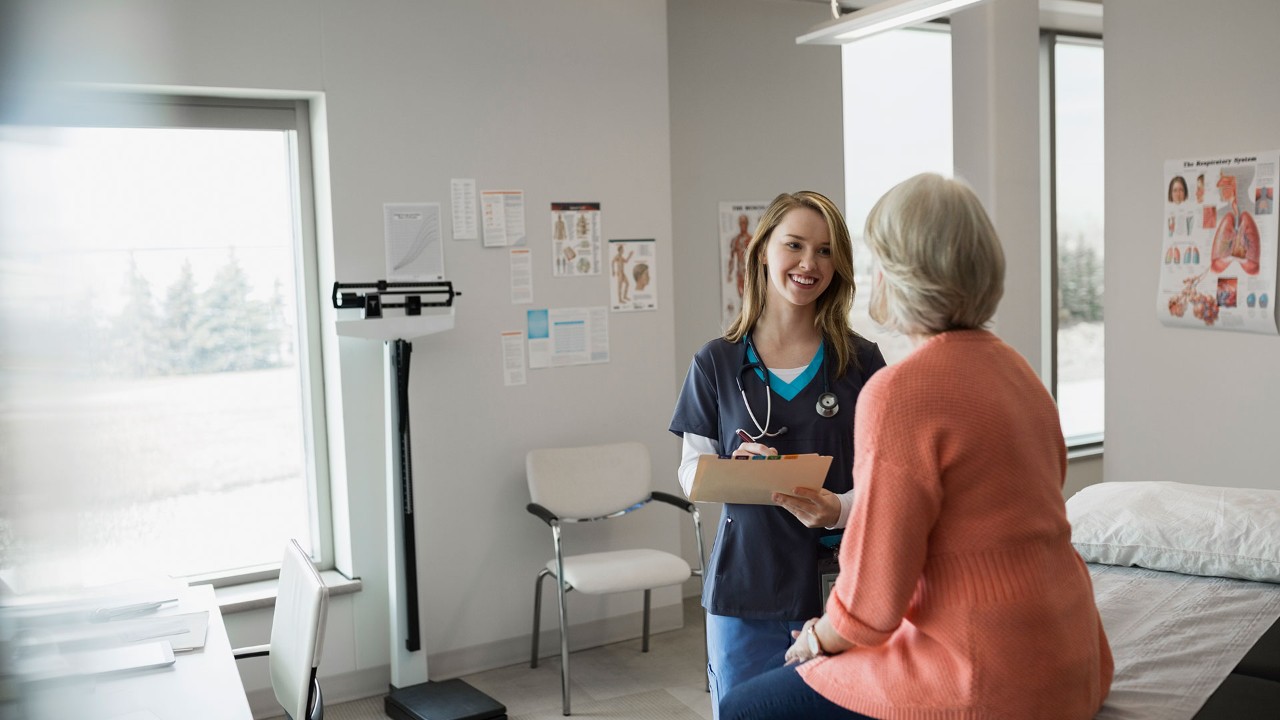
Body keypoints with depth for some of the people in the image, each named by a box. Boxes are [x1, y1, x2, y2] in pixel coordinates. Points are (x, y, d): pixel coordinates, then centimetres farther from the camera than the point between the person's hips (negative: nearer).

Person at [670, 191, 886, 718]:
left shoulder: (862, 361, -1)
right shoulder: (717, 363, 0)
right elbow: (692, 472, 4)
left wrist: (840, 508, -20)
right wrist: (734, 470, -18)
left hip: (838, 589, 0)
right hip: (744, 593, 1)